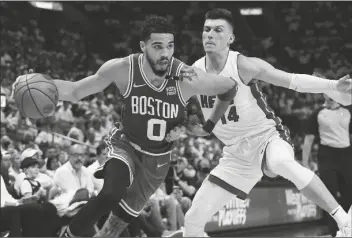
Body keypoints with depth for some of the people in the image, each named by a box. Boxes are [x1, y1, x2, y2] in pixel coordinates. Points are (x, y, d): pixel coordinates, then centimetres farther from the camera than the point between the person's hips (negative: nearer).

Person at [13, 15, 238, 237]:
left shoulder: (186, 76, -26)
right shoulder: (122, 69, -24)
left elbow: (231, 88, -10)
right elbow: (75, 91, -13)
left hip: (158, 159, 2)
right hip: (126, 144, -2)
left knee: (121, 219, 13)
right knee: (111, 194, -31)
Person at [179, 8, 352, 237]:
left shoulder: (243, 65, -18)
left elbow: (293, 80, -18)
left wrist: (332, 86, -30)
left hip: (267, 137, -5)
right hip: (238, 154, 5)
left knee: (283, 163, -43)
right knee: (194, 217, 2)